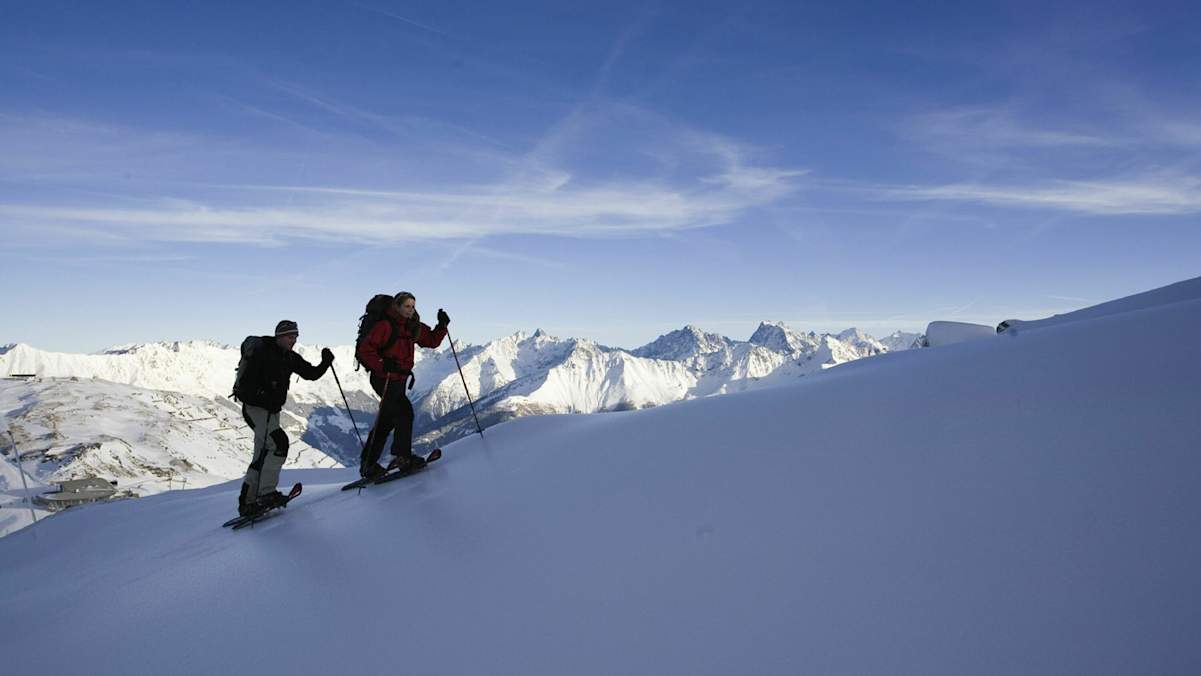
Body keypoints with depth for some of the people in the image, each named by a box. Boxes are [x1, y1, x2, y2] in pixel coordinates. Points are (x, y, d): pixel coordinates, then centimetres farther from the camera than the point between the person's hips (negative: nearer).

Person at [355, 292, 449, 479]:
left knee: (387, 420, 13)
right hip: (384, 379, -9)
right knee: (404, 411, -20)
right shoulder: (385, 325, -15)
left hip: (399, 380, 9)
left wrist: (442, 326, 0)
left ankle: (368, 463, 23)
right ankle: (402, 456, -14)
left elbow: (432, 341, 17)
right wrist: (382, 365, -31)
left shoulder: (413, 327, 8)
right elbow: (365, 349, -19)